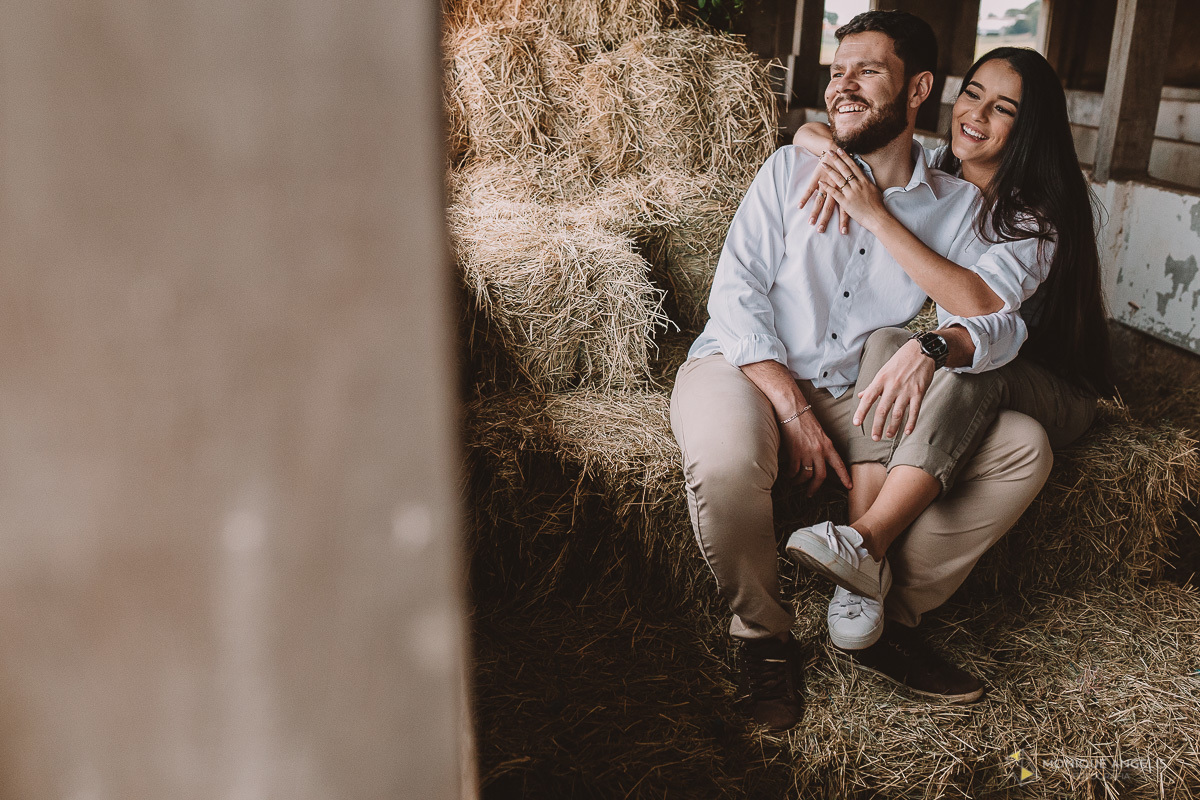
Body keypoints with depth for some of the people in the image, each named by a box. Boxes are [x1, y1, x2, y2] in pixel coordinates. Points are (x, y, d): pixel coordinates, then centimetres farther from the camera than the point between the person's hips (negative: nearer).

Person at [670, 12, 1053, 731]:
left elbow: (1000, 320, -4)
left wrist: (935, 342, -30)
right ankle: (764, 634, -8)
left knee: (1024, 448, -11)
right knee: (725, 461, -37)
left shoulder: (957, 205, 7)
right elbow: (736, 293, -7)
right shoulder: (793, 168, 2)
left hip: (859, 399, 3)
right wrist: (792, 408, -20)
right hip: (743, 368, -3)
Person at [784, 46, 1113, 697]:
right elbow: (806, 134, 6)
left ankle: (866, 541, -44)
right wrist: (834, 151, -19)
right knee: (885, 342, -31)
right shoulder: (931, 168, 2)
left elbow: (977, 304, -32)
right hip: (951, 382, 4)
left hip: (1047, 391, -3)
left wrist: (874, 214, -33)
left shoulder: (1042, 215, -13)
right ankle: (864, 576, -43)